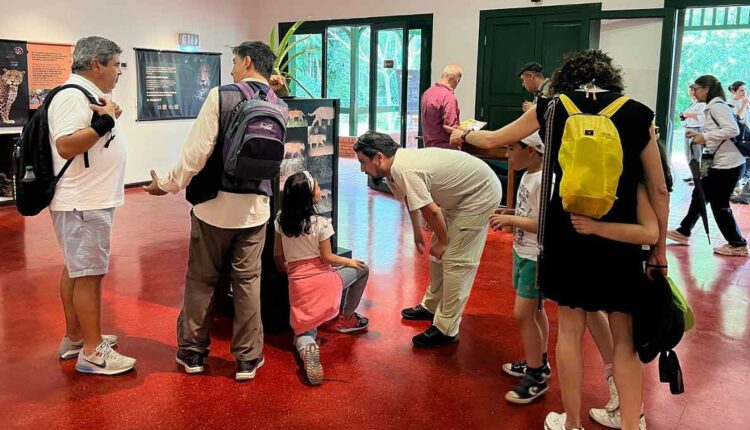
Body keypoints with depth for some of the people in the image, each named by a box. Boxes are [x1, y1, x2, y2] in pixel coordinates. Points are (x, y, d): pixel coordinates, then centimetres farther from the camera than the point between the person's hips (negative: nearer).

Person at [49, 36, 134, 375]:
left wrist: (107, 120, 10)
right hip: (82, 203, -11)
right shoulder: (72, 96, -16)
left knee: (76, 270, 17)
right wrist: (105, 122, -23)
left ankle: (74, 337, 28)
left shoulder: (87, 94, 15)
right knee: (88, 274, -5)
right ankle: (92, 352, 3)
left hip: (90, 200, 11)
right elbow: (66, 145, -26)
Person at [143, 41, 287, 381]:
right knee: (248, 282, 10)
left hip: (214, 204, -3)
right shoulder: (280, 107, 2)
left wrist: (168, 185, 0)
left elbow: (196, 152, -14)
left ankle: (192, 352, 25)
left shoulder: (221, 96, -12)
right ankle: (247, 359, 17)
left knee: (201, 280, 12)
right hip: (254, 207, 3)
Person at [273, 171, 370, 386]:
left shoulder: (281, 220, 0)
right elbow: (327, 258, -8)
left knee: (303, 329, 12)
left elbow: (278, 256, 7)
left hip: (297, 284, 4)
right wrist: (349, 261, 10)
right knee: (361, 269, 22)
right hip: (322, 280, -3)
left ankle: (307, 349, -26)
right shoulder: (321, 223, -14)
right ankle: (346, 318, 31)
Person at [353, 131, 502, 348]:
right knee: (438, 252, 17)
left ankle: (446, 329, -5)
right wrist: (417, 233, 22)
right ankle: (431, 306, 33)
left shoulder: (405, 171, -31)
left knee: (456, 260, -11)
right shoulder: (395, 165, -2)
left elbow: (431, 211, -28)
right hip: (461, 194, 10)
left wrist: (443, 241, -13)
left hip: (481, 193, -10)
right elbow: (410, 200, 15)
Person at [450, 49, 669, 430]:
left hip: (568, 234, 1)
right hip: (619, 236, 0)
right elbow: (659, 190, 3)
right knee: (624, 336, 10)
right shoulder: (637, 113, 2)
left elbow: (494, 139, 18)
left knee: (569, 328, 13)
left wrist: (464, 135, 39)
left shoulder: (553, 108, 4)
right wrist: (659, 249, 12)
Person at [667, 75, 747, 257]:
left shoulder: (716, 106, -14)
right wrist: (699, 136, 6)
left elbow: (733, 130, -25)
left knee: (719, 205, -1)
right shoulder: (712, 107, 14)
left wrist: (705, 136, -22)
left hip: (728, 164, -10)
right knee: (699, 196, 15)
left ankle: (738, 245, 10)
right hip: (720, 163, 10)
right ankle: (683, 232, 26)